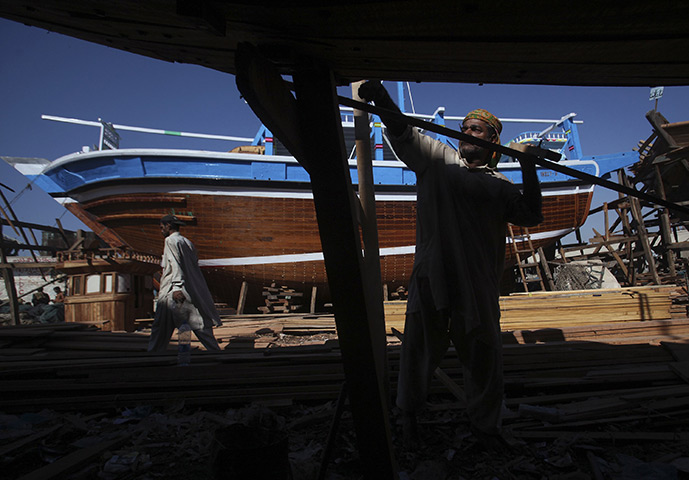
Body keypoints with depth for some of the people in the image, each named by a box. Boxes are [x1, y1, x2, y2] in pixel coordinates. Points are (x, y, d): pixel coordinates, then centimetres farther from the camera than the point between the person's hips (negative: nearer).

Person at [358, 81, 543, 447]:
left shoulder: (499, 186, 13)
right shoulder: (437, 158, 10)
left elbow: (531, 216, 4)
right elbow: (402, 132, 3)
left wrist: (528, 170, -6)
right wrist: (380, 96, -11)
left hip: (478, 284, 2)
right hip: (431, 274, -1)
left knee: (483, 354, 12)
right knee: (421, 345, 11)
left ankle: (485, 423, 35)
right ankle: (409, 412, 35)